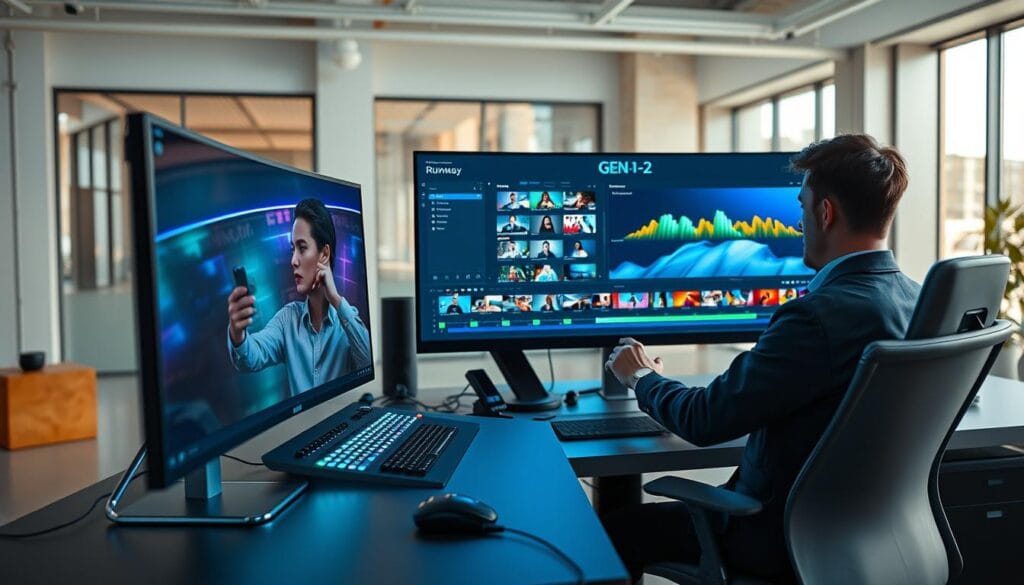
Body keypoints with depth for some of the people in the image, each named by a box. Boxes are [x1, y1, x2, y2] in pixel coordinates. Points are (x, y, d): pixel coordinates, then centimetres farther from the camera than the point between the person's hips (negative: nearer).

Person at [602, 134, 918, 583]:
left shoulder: (821, 315, -29)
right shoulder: (915, 299, 0)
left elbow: (704, 421, -23)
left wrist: (641, 377, -2)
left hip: (788, 539, -9)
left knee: (611, 532, 3)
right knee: (671, 501, 26)